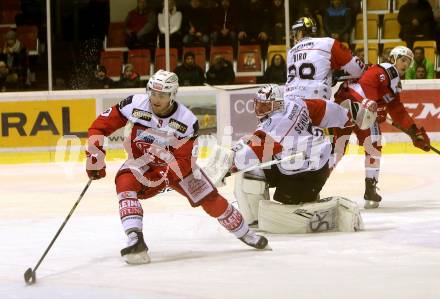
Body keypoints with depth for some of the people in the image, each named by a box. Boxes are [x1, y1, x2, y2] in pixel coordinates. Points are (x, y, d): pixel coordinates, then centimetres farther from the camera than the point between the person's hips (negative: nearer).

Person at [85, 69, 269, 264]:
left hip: (177, 163, 0)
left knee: (211, 200, 0)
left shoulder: (187, 121, -23)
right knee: (124, 183, -32)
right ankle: (136, 241, -37)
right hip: (141, 163, 0)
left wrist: (157, 180, -37)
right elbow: (100, 126, -15)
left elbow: (182, 161, -24)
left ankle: (244, 233, 26)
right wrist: (95, 158, -23)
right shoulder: (135, 105, -22)